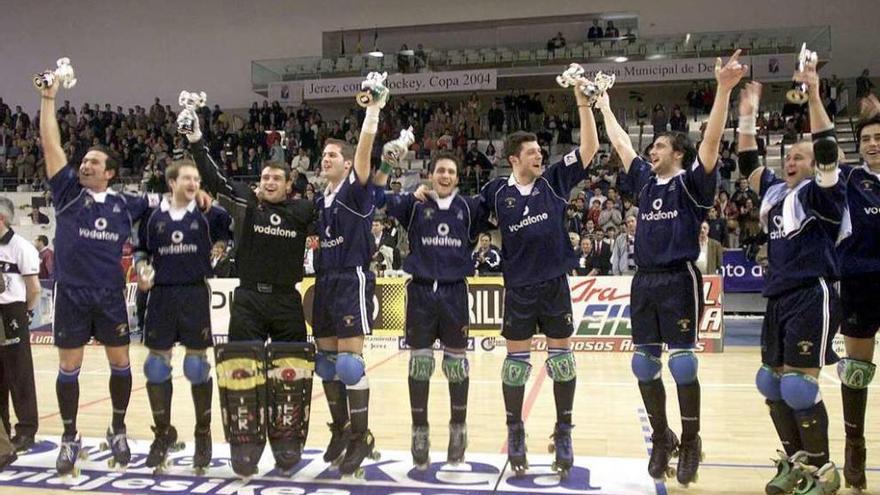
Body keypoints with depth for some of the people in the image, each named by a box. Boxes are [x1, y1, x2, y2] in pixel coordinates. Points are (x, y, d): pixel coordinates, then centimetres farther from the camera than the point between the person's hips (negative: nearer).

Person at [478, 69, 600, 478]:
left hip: (555, 284, 1)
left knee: (561, 356, 5)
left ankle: (563, 433, 17)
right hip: (519, 288, 0)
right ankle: (515, 433, 19)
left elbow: (590, 148, -5)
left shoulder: (554, 180, 1)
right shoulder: (496, 192, -1)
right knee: (516, 360, 6)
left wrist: (583, 103, -11)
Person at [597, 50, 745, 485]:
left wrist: (724, 89, -26)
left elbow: (711, 141, -15)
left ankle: (690, 444, 12)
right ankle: (661, 439, 22)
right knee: (644, 366, 7)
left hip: (679, 281, -6)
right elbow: (621, 144, 24)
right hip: (644, 282, 6)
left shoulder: (691, 182, -2)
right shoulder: (645, 180, 14)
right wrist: (604, 107, 30)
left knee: (682, 365, -3)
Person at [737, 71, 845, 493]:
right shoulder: (775, 191, 14)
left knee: (799, 385, -10)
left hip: (812, 297, -7)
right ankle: (796, 461, 23)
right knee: (773, 383, 9)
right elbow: (747, 163, 19)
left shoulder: (822, 193, -4)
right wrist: (748, 116, 12)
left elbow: (827, 151, -16)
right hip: (777, 298, 7)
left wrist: (814, 97, -20)